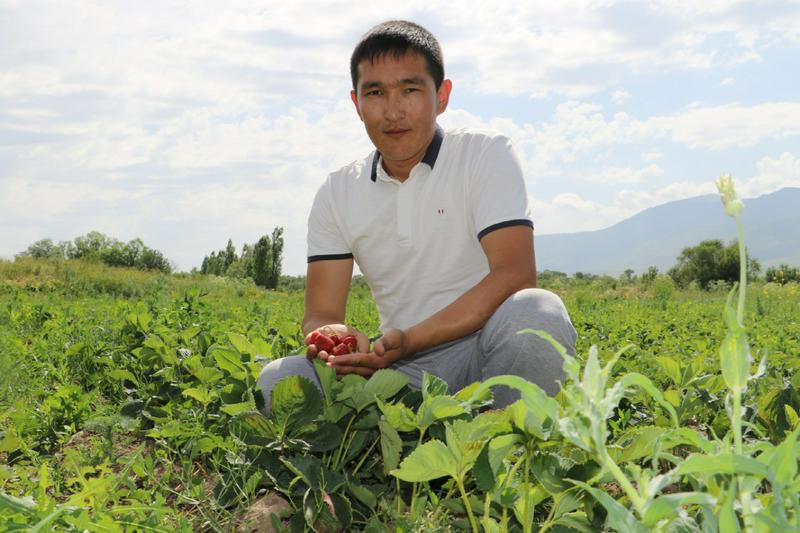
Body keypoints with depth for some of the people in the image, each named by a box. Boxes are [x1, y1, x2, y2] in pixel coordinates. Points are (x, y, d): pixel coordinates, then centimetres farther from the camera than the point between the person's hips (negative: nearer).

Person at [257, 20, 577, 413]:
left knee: (533, 313, -36)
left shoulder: (488, 156, -3)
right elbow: (321, 312, 3)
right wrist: (331, 337, -24)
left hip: (484, 352, -2)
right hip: (400, 370, 3)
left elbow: (515, 275, -16)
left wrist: (409, 340, -27)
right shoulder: (337, 195, 8)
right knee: (278, 381, -22)